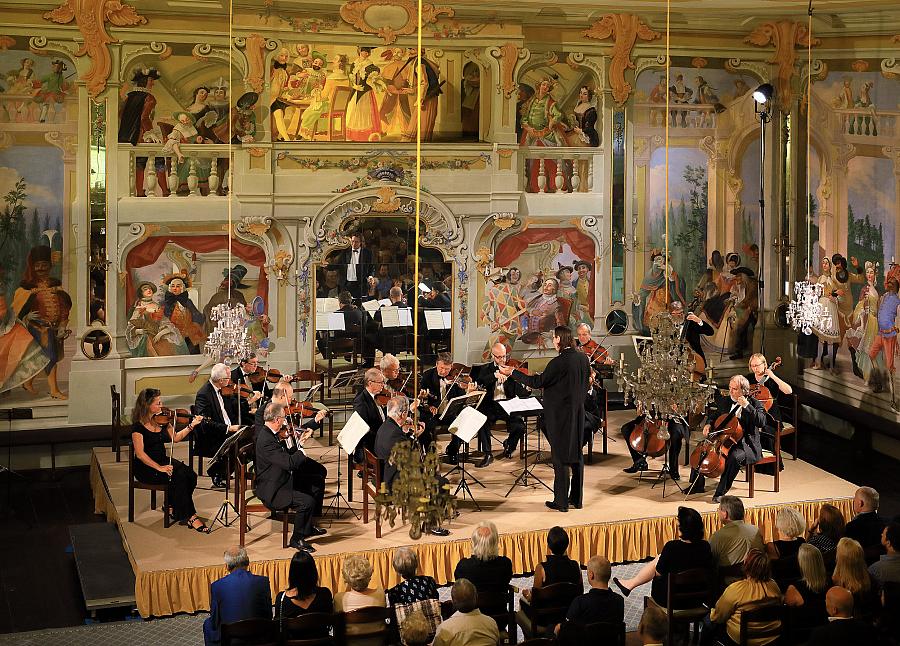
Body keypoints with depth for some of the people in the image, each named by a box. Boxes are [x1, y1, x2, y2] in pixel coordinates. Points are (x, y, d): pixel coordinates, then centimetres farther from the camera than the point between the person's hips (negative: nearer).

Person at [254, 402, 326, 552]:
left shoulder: (267, 433, 5)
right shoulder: (266, 440, -28)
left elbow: (285, 456, 15)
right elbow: (289, 463, -32)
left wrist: (300, 442, 8)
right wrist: (303, 451, -14)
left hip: (276, 484, 11)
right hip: (271, 491, -11)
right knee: (307, 501, -23)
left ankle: (307, 527, 35)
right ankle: (297, 539, -5)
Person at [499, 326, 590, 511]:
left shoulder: (558, 362, -20)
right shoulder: (583, 359, 3)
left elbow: (538, 382, -16)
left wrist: (512, 373, -11)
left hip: (560, 414, -7)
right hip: (578, 413, 7)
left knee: (560, 456, -1)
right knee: (576, 454, 14)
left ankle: (561, 501, 3)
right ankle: (577, 498, 20)